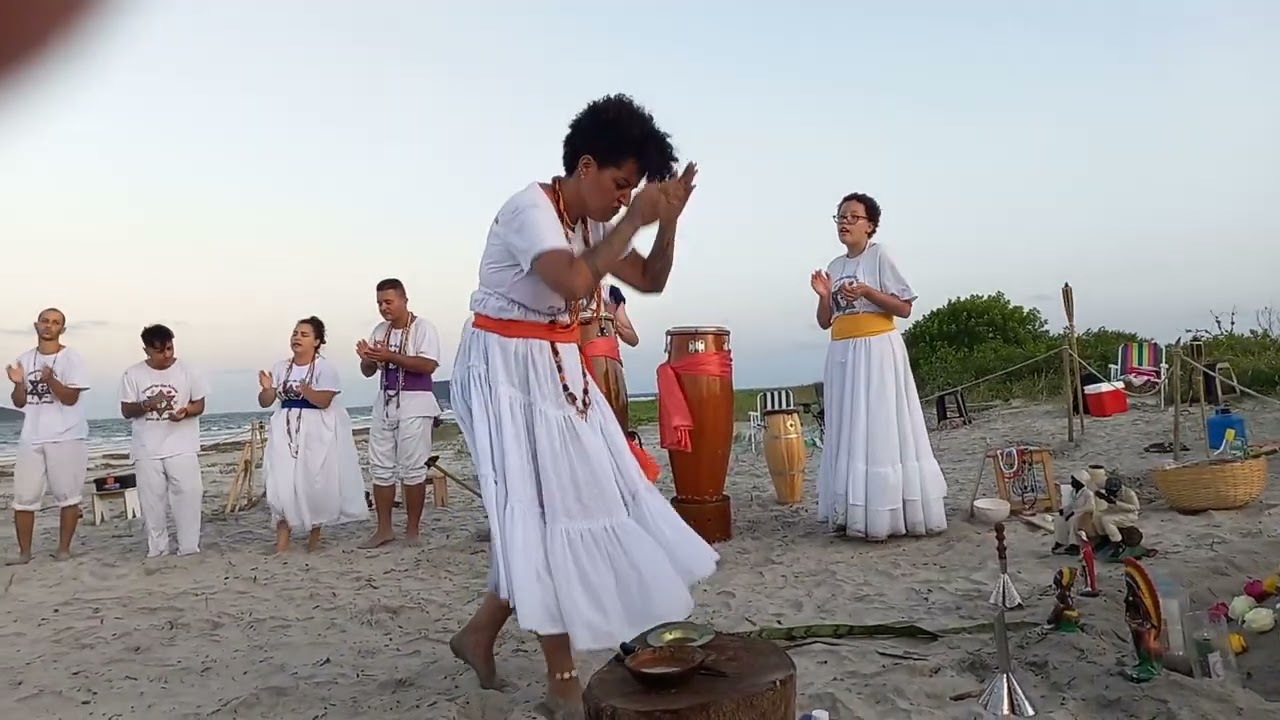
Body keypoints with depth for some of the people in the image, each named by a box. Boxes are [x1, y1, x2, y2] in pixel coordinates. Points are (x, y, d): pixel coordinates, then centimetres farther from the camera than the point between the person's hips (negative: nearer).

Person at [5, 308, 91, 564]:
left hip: (66, 437, -4)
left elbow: (70, 398, -10)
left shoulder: (71, 358, -3)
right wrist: (19, 383, -8)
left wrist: (50, 379, -26)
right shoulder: (24, 360, 11)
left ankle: (63, 549, 9)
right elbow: (19, 402, 12)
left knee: (68, 495, 1)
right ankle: (24, 552, 11)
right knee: (24, 497, 3)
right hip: (31, 438, 4)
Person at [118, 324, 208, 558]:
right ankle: (156, 548, 17)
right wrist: (147, 404, -19)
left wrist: (185, 411, -20)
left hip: (182, 448, -1)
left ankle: (189, 547, 3)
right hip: (147, 450, 1)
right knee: (152, 500, 6)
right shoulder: (133, 374, 0)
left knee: (188, 495, -5)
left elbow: (199, 405, 3)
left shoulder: (187, 371, -2)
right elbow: (126, 411, 2)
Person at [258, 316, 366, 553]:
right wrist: (267, 388, -14)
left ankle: (315, 535, 18)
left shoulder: (324, 367, -6)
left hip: (316, 432, -3)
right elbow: (265, 402, 8)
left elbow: (324, 401, -16)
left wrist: (306, 390, -34)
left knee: (316, 482, 0)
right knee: (282, 482, -7)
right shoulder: (280, 367, 7)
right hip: (286, 430, 4)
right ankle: (282, 539, -3)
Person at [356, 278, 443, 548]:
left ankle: (412, 530, 5)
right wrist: (367, 358, -9)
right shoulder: (379, 331, 12)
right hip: (385, 404, 7)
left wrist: (390, 356, -22)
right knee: (381, 468, 6)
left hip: (414, 405, -6)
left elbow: (429, 364, -19)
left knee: (413, 468, -3)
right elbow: (369, 372, 14)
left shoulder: (422, 326, -6)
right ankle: (384, 529, 13)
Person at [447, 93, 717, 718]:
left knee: (570, 499, 7)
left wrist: (668, 219, -3)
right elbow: (576, 281, -37)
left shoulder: (592, 222, 7)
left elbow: (651, 281, 11)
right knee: (541, 507, -7)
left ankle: (482, 630, 23)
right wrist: (633, 220, -26)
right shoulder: (531, 210, -19)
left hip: (556, 369, 9)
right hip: (505, 368, -9)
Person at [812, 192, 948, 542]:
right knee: (847, 432, 5)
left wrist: (867, 292, -19)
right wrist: (824, 296, -4)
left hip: (877, 352, -6)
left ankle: (882, 516, -4)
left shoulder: (879, 255, -3)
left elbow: (904, 308, -8)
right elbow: (825, 322, 14)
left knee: (879, 430, -7)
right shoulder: (834, 267, 13)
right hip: (843, 355, 7)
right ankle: (850, 511, 9)